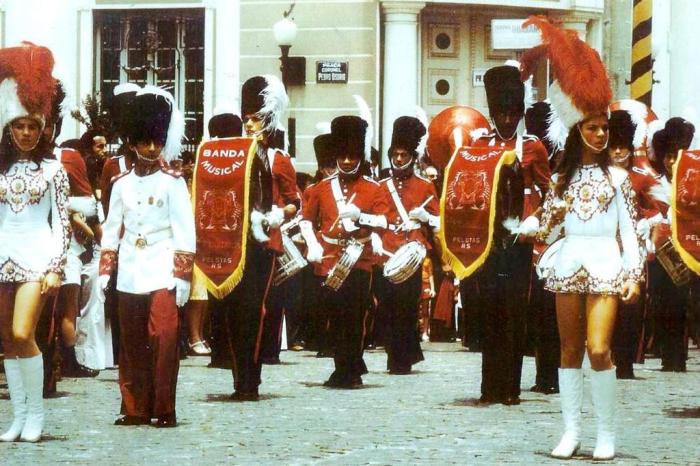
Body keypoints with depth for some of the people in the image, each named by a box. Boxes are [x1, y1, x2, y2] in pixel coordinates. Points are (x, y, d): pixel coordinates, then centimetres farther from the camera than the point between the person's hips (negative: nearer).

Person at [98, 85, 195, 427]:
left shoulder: (173, 183, 0)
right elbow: (111, 229, 15)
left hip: (162, 274, -4)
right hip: (130, 276, 4)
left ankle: (164, 410, -4)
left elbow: (185, 231, -3)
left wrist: (183, 275, -8)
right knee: (131, 345, 6)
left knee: (164, 341, -10)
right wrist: (105, 270, 9)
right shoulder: (121, 184, 10)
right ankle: (135, 409, 12)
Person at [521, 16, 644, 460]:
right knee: (570, 351, 5)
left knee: (599, 349, -13)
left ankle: (607, 433, -4)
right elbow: (548, 232, 11)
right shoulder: (561, 178, 10)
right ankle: (572, 431, 9)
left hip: (605, 267, -3)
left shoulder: (617, 177, 5)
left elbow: (630, 231, 3)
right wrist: (553, 220, -11)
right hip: (568, 265, 3)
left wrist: (634, 275, -6)